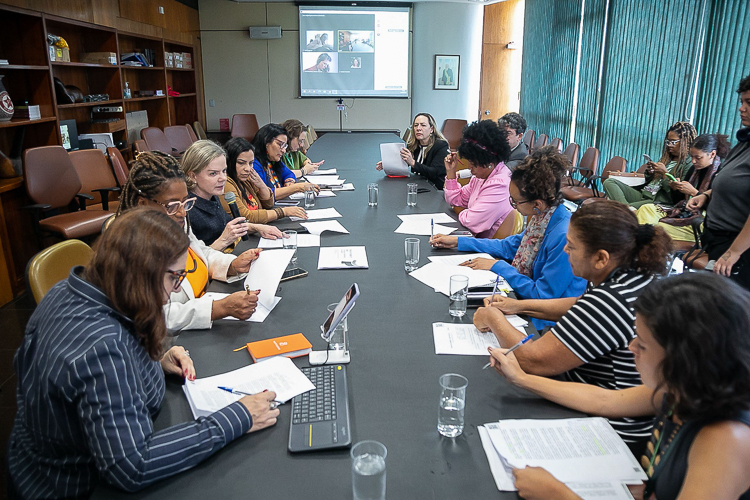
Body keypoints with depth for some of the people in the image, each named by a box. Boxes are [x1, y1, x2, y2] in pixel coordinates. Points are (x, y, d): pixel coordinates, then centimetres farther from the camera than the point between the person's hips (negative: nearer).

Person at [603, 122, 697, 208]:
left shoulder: (689, 164, -5)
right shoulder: (667, 158, 19)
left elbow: (678, 195, -15)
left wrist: (664, 173, -14)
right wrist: (649, 172, 4)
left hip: (658, 201, -9)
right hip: (642, 193, 9)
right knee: (609, 182, -13)